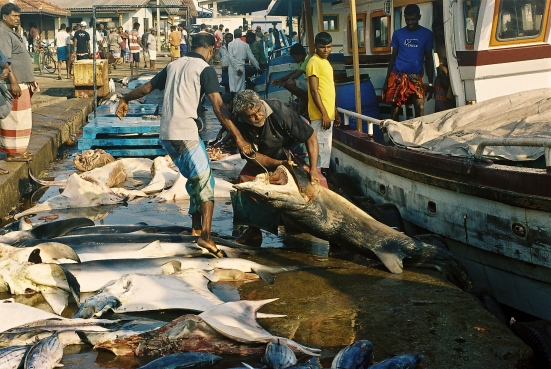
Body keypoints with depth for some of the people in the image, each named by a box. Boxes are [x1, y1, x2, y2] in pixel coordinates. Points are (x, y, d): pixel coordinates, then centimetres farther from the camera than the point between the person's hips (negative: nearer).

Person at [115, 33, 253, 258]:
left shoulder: (174, 65, 17)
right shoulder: (205, 69, -3)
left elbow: (147, 87, 27)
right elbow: (218, 107, -12)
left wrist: (125, 99, 45)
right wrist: (238, 138, -14)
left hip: (166, 135, 7)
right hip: (186, 134, -7)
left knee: (195, 179, 21)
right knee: (205, 181, -6)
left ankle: (197, 226, 24)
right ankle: (205, 235, -21)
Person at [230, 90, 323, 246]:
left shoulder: (280, 111, -36)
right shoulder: (241, 126, -24)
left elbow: (311, 137, -30)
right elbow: (253, 156, -19)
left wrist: (313, 169, -37)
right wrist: (279, 164, -37)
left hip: (294, 149, -4)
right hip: (266, 155, 4)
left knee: (317, 184, -22)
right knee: (246, 180, -8)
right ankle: (254, 230, 5)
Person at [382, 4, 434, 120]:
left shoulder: (427, 34, 4)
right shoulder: (398, 33, 6)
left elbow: (428, 59, 7)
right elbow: (393, 57, 11)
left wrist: (430, 83, 3)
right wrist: (386, 80, 7)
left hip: (416, 77, -1)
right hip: (397, 76, 1)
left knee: (420, 109, -10)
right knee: (394, 108, 2)